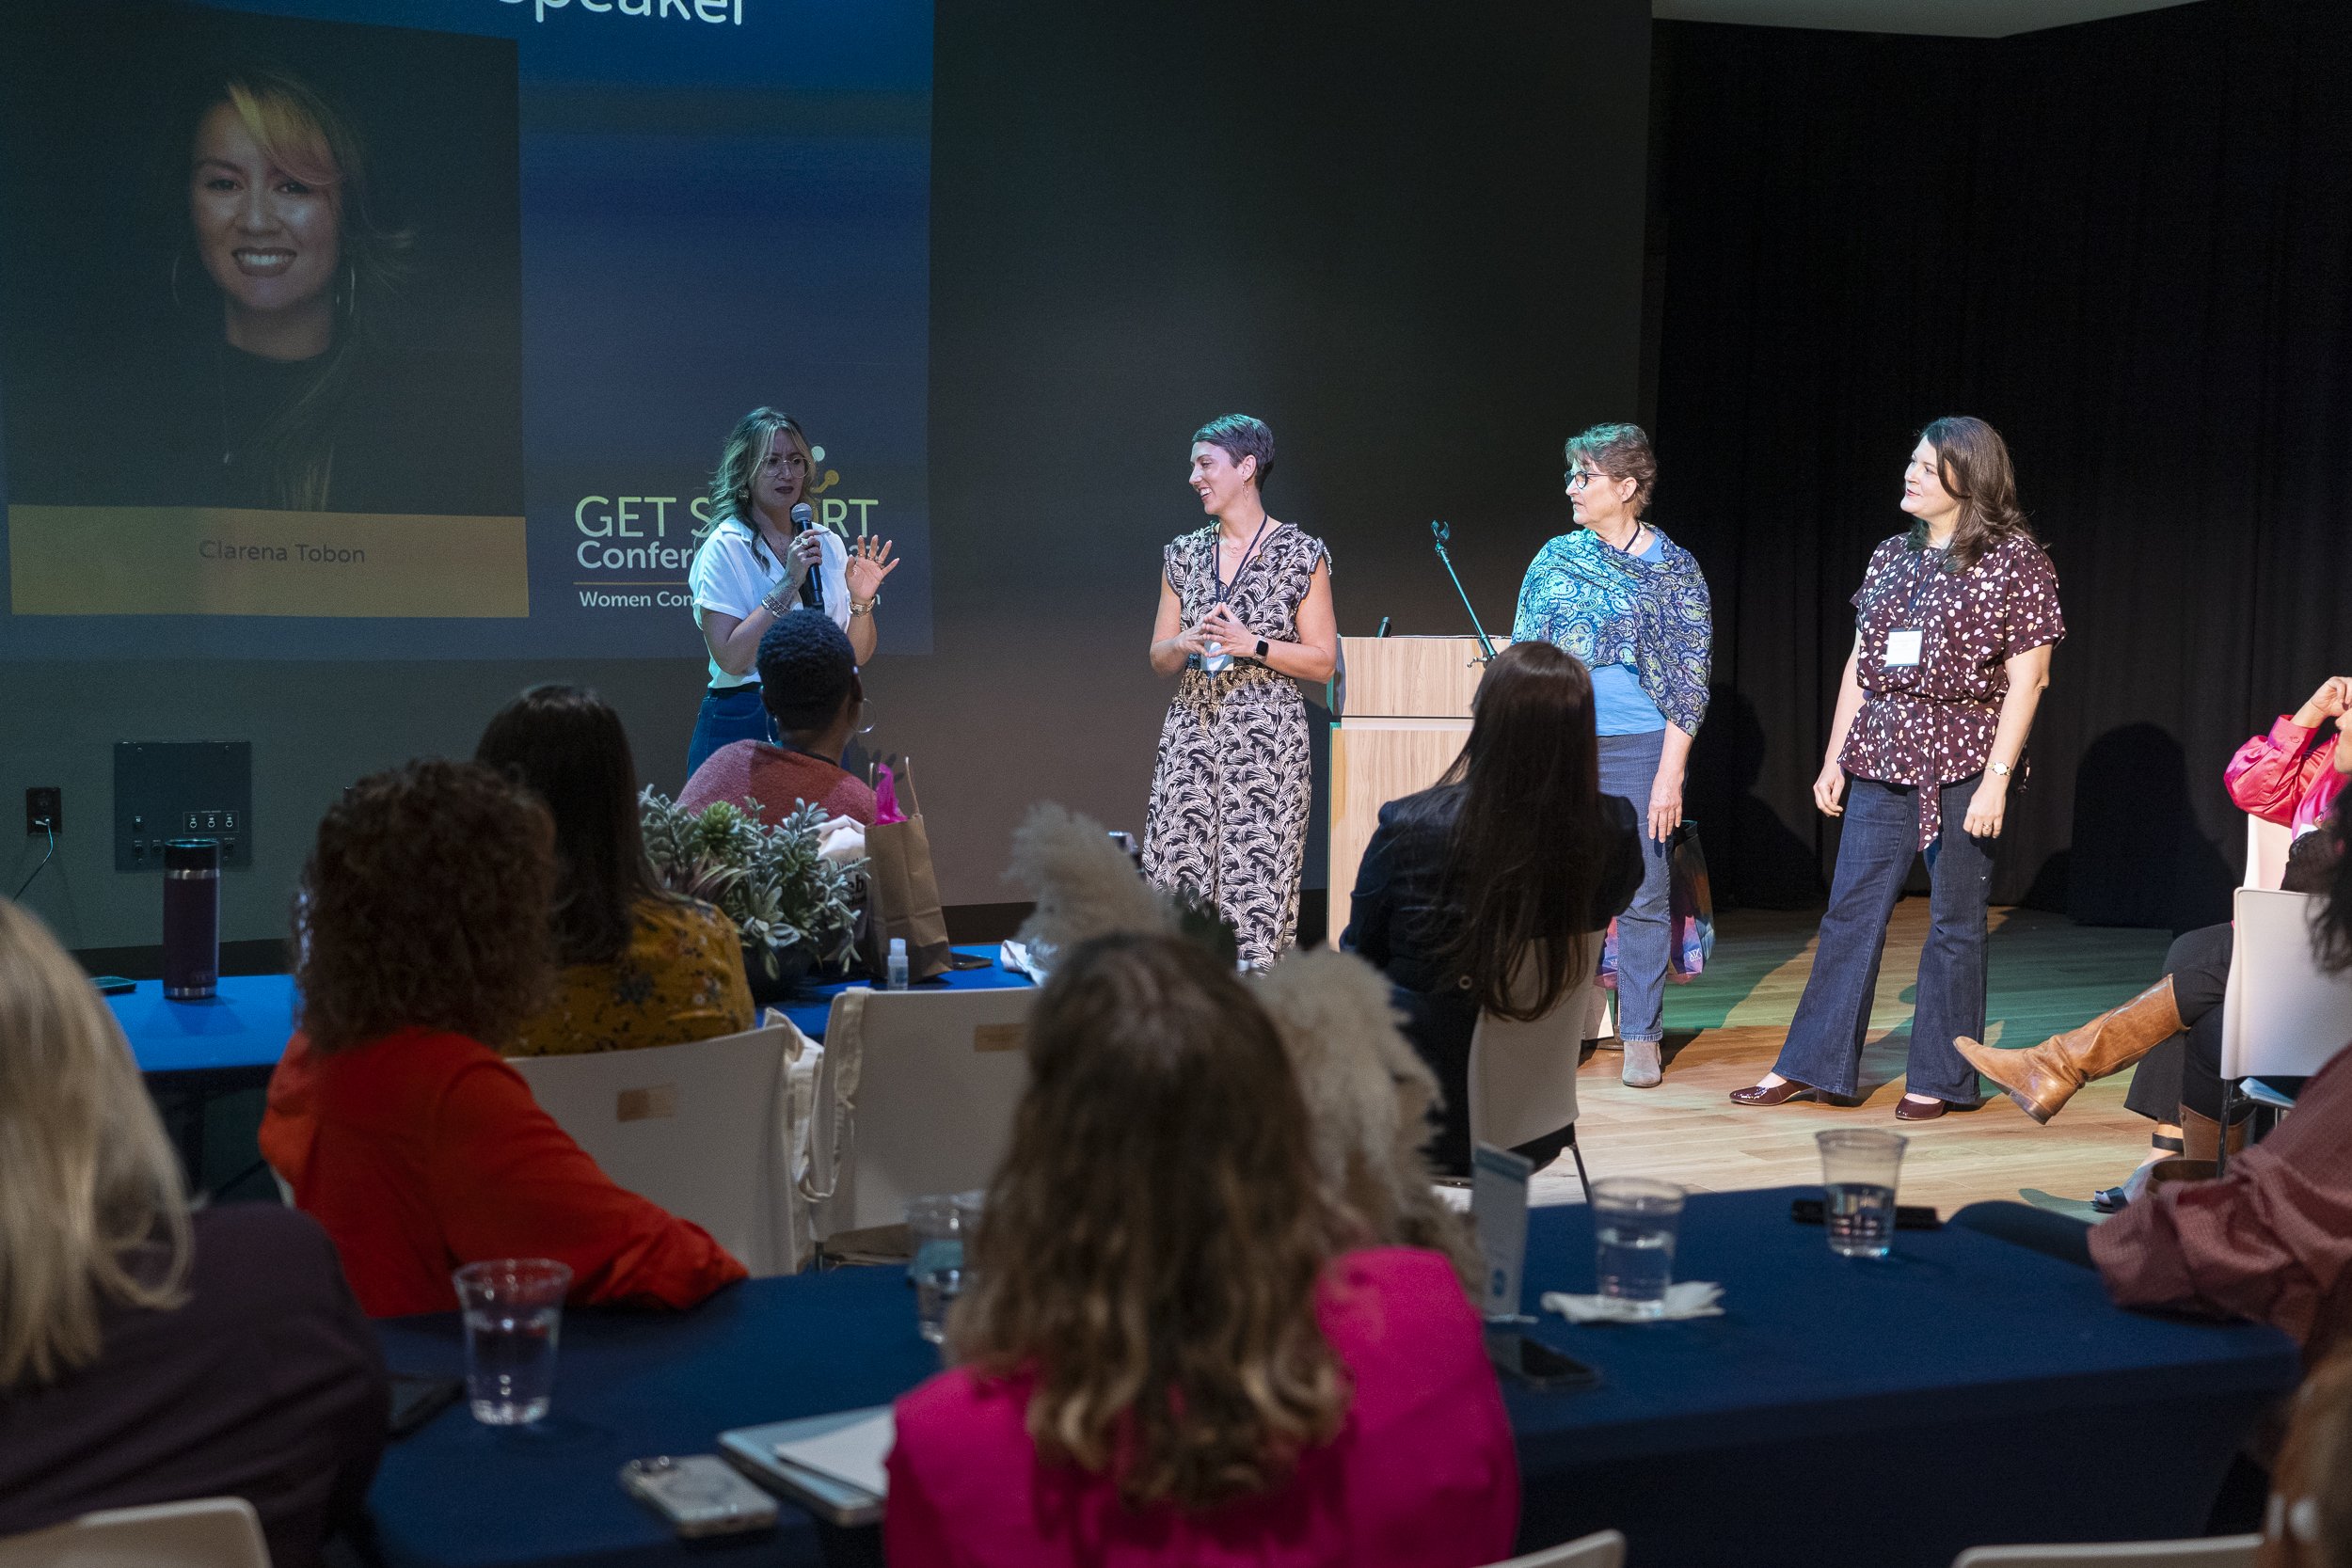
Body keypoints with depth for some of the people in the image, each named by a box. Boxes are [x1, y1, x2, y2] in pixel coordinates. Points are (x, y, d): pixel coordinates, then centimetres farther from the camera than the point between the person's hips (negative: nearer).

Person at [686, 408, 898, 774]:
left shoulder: (828, 545, 8)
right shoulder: (724, 547, -7)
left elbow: (856, 656, 9)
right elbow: (729, 658, -18)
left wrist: (862, 602, -9)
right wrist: (788, 583, -20)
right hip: (742, 726, -5)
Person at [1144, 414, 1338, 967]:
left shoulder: (1300, 554, -1)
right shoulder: (1184, 554, 12)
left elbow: (1322, 661, -2)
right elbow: (1159, 658, 14)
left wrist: (1250, 644, -13)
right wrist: (1190, 643, -7)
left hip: (1266, 735, -4)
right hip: (1191, 731, 4)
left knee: (1255, 874, -7)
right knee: (1178, 870, -2)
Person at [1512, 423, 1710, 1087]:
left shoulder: (1674, 568, 0)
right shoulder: (1555, 559, 9)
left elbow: (1689, 680, -2)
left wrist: (1670, 775, -9)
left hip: (1640, 745, -3)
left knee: (1644, 895, 0)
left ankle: (1641, 1038, 10)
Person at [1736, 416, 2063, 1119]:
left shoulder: (2015, 561, -6)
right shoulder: (1891, 557, 11)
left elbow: (2026, 678, -9)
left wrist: (1996, 778, -15)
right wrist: (1835, 759, 10)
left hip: (1964, 763, -5)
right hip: (1882, 758, 5)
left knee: (1954, 922, 4)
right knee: (1850, 912, 6)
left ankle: (1938, 1078, 13)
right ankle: (1810, 1063, 12)